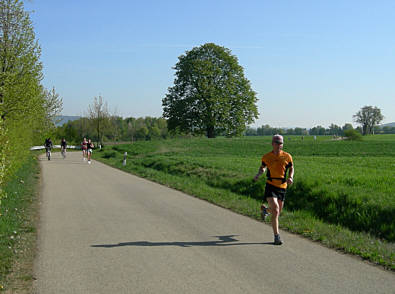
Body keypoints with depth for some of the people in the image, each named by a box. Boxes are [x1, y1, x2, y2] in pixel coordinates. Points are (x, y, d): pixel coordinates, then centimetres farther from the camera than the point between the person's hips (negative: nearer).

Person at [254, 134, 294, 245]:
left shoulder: (287, 156, -2)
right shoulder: (266, 157, -2)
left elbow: (291, 168, 13)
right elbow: (263, 167, 17)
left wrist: (290, 177, -6)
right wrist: (259, 174, -3)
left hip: (282, 187, 3)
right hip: (270, 185, -3)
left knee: (278, 212, 15)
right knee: (275, 211, -17)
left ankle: (265, 209, 50)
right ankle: (276, 236, -8)